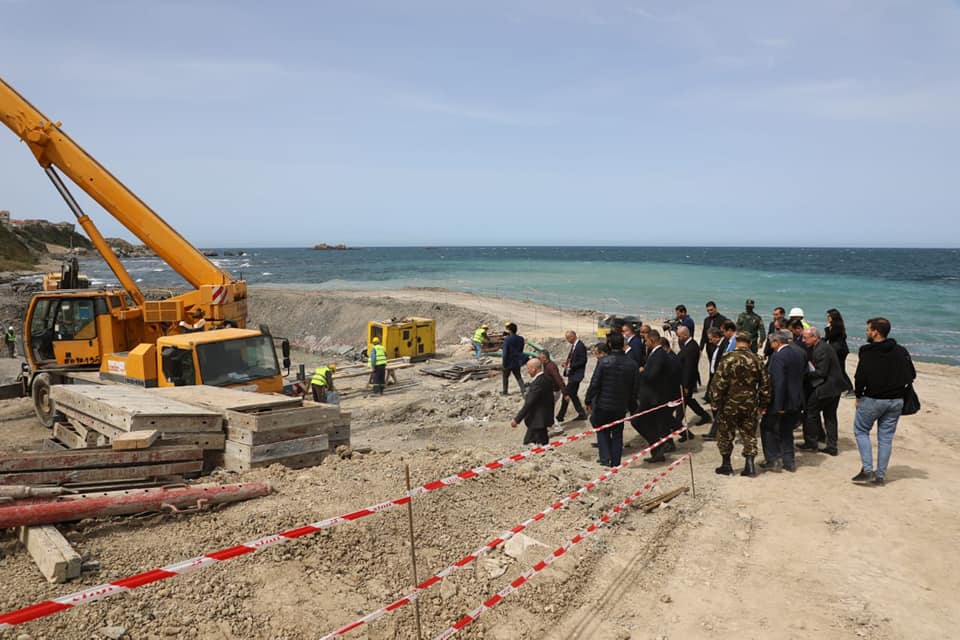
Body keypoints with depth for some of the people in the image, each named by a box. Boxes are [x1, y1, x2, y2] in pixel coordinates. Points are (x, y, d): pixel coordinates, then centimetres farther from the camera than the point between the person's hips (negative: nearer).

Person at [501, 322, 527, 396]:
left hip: (509, 362, -4)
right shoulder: (521, 339, -3)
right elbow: (521, 350, 8)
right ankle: (523, 389, 2)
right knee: (518, 376, 16)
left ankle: (505, 392, 25)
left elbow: (505, 353, -20)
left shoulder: (507, 340, -20)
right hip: (517, 362, 4)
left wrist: (504, 363, -10)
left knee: (505, 377, 16)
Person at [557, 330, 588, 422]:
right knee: (572, 394, 15)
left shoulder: (580, 346, -18)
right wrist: (567, 362, 3)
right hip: (572, 374, 10)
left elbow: (583, 361, -19)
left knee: (566, 394, -6)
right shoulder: (574, 345, 11)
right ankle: (581, 414, 23)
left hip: (576, 375, -10)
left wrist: (570, 365, -19)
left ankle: (560, 416, 1)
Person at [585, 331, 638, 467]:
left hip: (602, 404, -3)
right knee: (617, 434, 15)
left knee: (602, 431, 15)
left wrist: (588, 400, -1)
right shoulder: (632, 364, -3)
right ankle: (615, 462, 18)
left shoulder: (603, 361, -15)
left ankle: (605, 459, 5)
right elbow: (634, 389, 4)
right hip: (621, 406, 3)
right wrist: (632, 408, 15)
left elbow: (594, 383, -13)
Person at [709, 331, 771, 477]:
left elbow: (719, 383, -14)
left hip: (730, 404, -3)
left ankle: (726, 465, 19)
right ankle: (749, 465, 10)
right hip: (750, 405, 3)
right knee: (749, 434, 12)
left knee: (725, 435, 11)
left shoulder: (728, 359, -14)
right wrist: (763, 404, 14)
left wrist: (716, 402, -3)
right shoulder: (757, 360, -2)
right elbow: (765, 384, 4)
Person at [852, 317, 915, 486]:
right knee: (886, 437, 11)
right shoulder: (901, 351, 2)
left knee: (861, 430, 11)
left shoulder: (868, 352, -14)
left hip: (872, 400, -5)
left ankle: (867, 470, 0)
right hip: (896, 401, 5)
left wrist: (859, 396, -3)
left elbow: (860, 377, -17)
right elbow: (911, 375, 5)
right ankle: (880, 475, 15)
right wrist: (897, 388, 17)